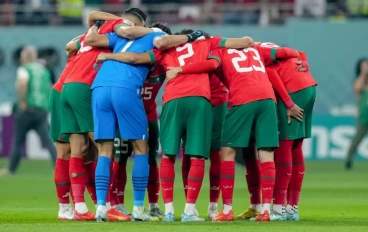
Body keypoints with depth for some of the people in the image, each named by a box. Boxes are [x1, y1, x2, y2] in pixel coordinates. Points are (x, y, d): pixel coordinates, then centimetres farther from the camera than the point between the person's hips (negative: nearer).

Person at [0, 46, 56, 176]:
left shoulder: (24, 69, -4)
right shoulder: (44, 71, 16)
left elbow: (22, 82, -25)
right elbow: (49, 89, 24)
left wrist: (22, 101, -18)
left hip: (27, 109, -5)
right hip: (43, 110, 5)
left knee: (18, 141, 9)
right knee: (48, 142, -3)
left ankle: (11, 169, 19)